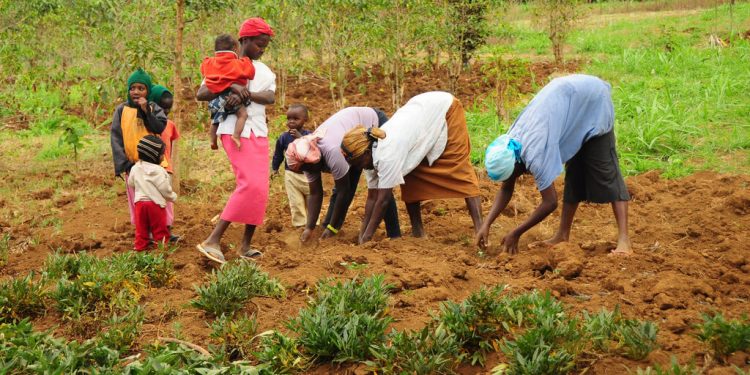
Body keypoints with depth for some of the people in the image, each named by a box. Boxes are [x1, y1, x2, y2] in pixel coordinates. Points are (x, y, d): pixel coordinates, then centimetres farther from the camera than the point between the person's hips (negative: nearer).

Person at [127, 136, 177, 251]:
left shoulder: (135, 168, 2)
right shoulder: (158, 170, -17)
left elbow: (131, 183, 16)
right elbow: (165, 189, -13)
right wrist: (173, 197, 5)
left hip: (140, 201, 5)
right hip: (156, 203, -5)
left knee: (141, 227, 12)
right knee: (159, 228, 7)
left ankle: (141, 245, 14)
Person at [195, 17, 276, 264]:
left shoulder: (264, 71, 14)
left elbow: (269, 97, -5)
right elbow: (200, 95, -10)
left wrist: (245, 94, -22)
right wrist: (230, 87, -23)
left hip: (259, 132, 7)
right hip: (235, 130, -7)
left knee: (260, 190, 3)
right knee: (250, 184, -20)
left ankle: (246, 245, 9)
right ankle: (213, 241, -21)